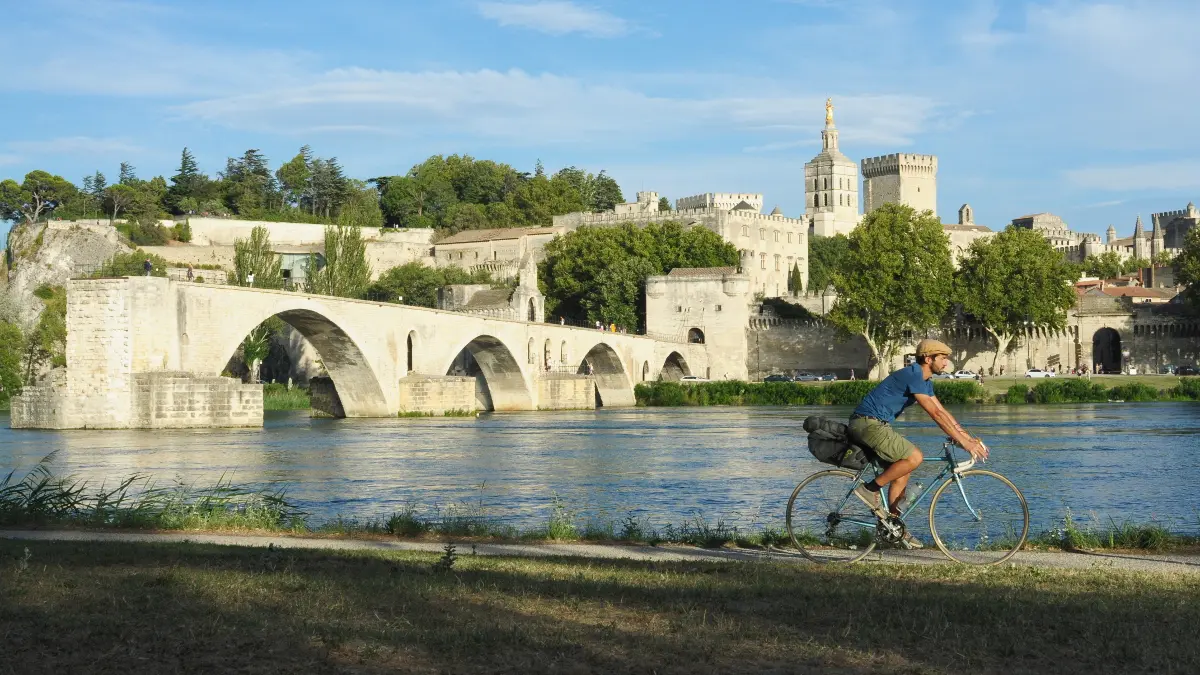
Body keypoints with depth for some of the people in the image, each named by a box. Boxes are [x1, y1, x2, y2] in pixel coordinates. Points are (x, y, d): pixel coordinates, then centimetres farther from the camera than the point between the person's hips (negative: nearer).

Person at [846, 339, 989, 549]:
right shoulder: (912, 376, -18)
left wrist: (971, 438, 10)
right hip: (867, 423, -11)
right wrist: (964, 442, -22)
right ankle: (870, 489, -10)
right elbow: (936, 414, -22)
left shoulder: (924, 381, 15)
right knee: (914, 457, -19)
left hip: (875, 425, 11)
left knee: (901, 472, 10)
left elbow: (943, 412, 17)